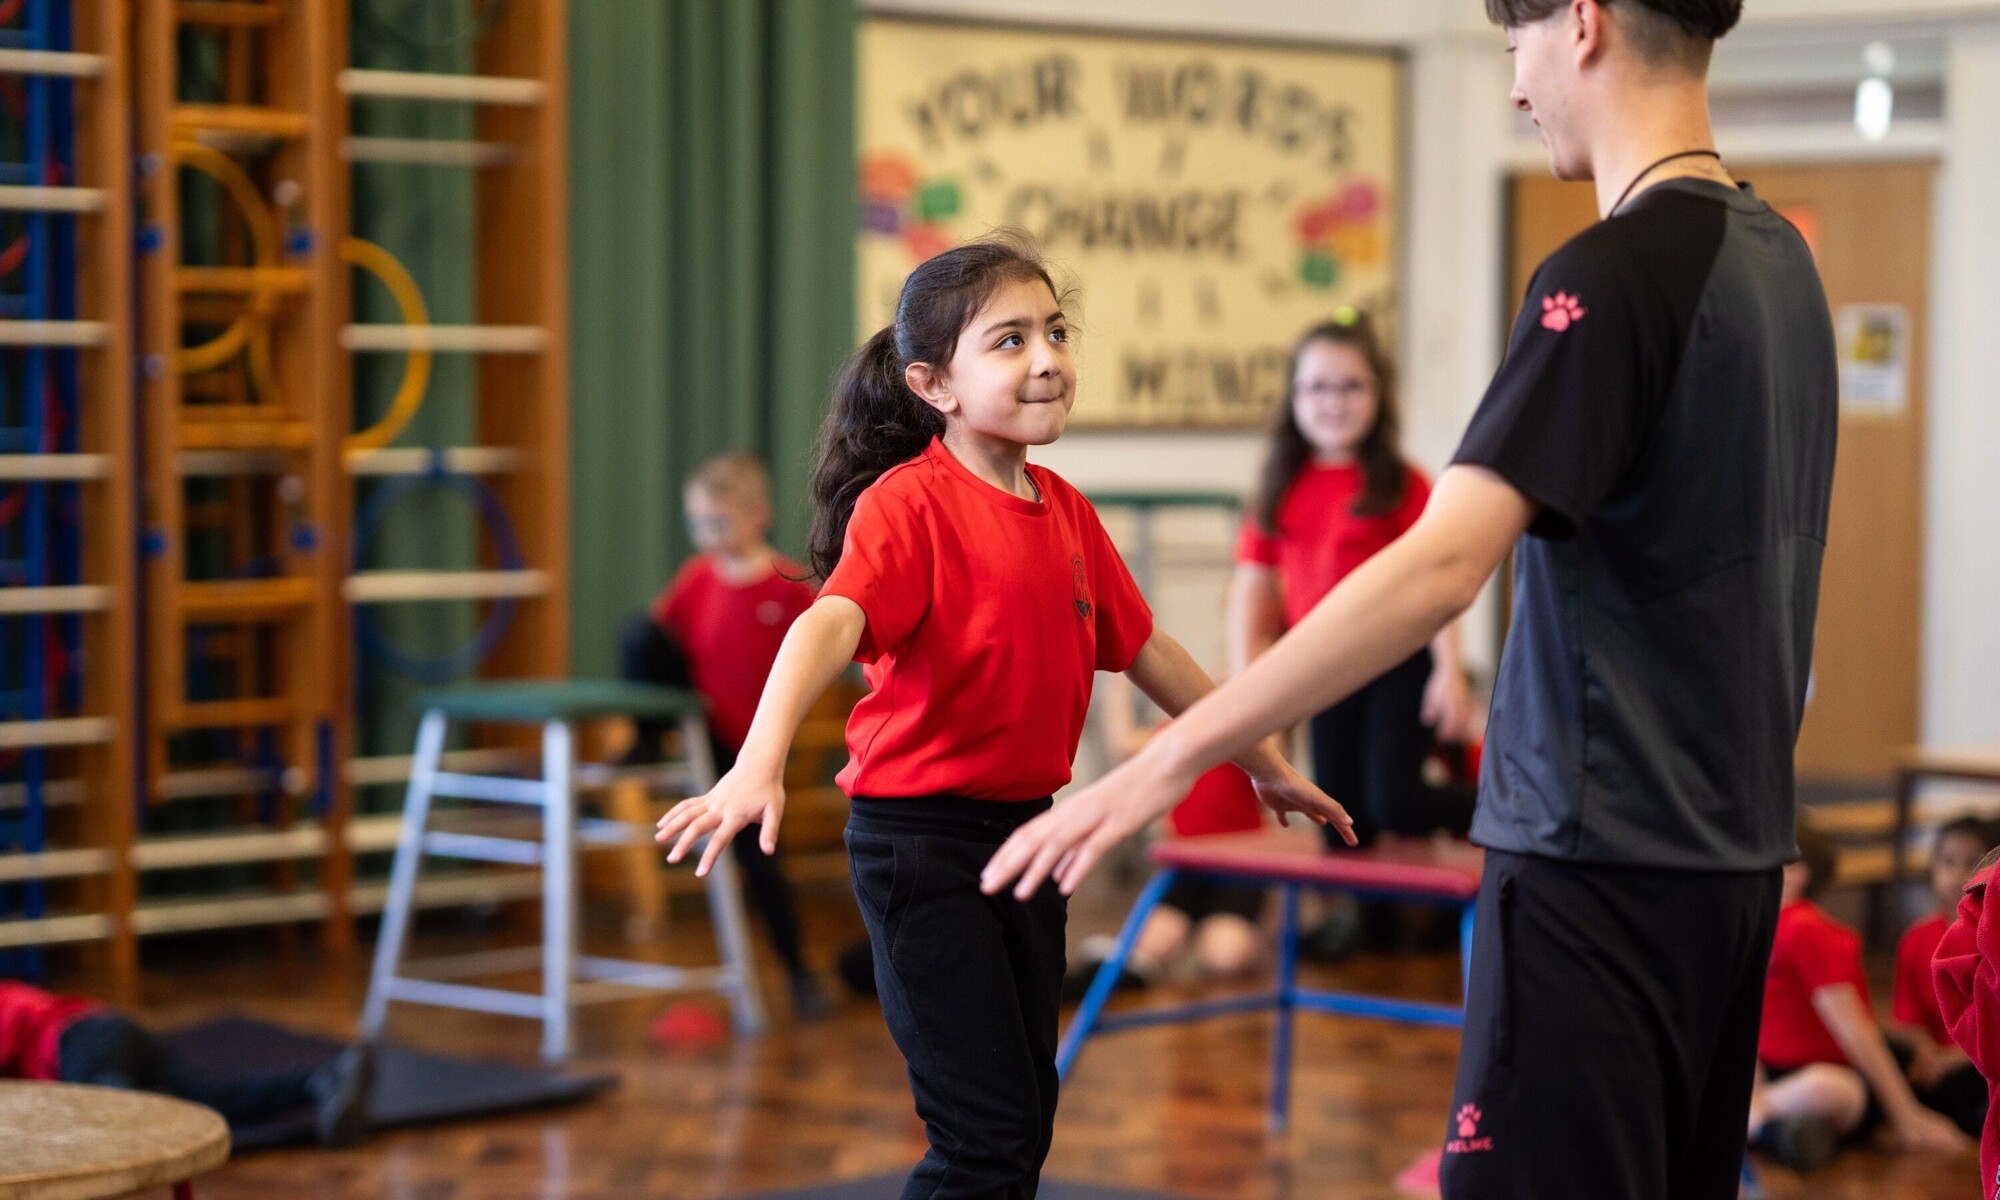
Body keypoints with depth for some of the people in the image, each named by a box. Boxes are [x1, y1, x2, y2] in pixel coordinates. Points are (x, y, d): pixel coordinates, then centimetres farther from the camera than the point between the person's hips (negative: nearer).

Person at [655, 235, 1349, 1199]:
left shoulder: (1065, 511, 8)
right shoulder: (908, 503, -15)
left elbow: (1144, 651, 20)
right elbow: (831, 625, -32)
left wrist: (1263, 764, 29)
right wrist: (758, 764, -49)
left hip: (1023, 830, 8)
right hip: (918, 837, -8)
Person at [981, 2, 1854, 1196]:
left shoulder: (1614, 272, -17)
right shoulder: (1780, 255, 10)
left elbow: (1444, 565, -26)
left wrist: (1174, 756, -27)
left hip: (1603, 859, -9)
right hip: (1735, 850, 9)